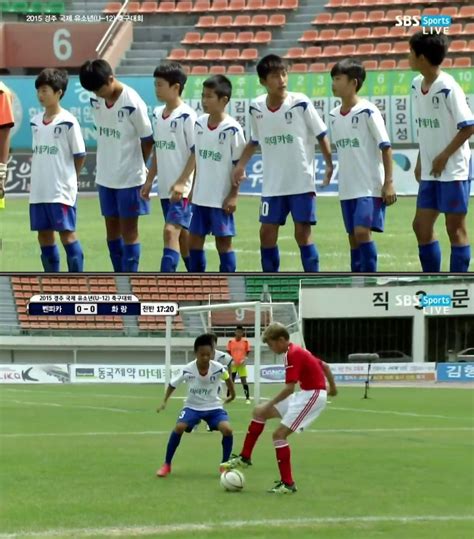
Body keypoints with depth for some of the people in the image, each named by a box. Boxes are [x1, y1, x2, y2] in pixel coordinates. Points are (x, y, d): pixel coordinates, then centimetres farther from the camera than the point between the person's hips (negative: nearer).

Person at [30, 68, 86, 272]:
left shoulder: (68, 122, -9)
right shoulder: (35, 122, 10)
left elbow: (80, 155, -4)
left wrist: (68, 178, 2)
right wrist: (38, 176, 9)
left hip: (61, 190, -7)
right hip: (38, 190, 7)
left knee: (67, 232, -6)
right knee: (44, 234, 8)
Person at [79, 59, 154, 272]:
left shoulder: (133, 103, -19)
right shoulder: (96, 101, 0)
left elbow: (148, 139, -9)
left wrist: (137, 166, 3)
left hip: (130, 177, -6)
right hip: (105, 177, 6)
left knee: (128, 230, -1)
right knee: (112, 228, 11)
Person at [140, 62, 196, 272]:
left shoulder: (186, 116, -13)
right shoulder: (157, 114, 10)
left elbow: (196, 152, -14)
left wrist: (181, 183, -19)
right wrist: (149, 180, 15)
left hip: (182, 189, -8)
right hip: (165, 187, 8)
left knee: (171, 231, -18)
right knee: (182, 235, 13)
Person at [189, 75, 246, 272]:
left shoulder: (232, 129, -13)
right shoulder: (199, 124, 5)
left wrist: (233, 195, -12)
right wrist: (192, 189, 14)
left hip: (222, 198, -6)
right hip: (200, 197, 6)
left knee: (223, 241, 1)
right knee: (194, 239, 8)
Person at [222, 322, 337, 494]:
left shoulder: (293, 355, -18)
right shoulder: (297, 351, 12)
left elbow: (289, 388, -24)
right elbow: (325, 366, 23)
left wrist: (269, 405, -16)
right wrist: (332, 387, 36)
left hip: (313, 396, -10)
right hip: (305, 394, 10)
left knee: (279, 434, -14)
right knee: (259, 412, 13)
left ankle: (288, 484, -9)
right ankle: (245, 457, 20)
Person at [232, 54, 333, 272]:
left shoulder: (301, 103, -10)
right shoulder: (256, 108, 1)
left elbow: (321, 135, -3)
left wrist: (329, 164, -10)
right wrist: (241, 164, 4)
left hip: (302, 182, -4)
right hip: (272, 185, 4)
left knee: (302, 233, -4)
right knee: (267, 232, 3)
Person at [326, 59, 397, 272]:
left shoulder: (368, 111, -10)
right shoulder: (334, 115, 9)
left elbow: (385, 147, -10)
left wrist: (388, 182, -14)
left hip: (370, 187, -7)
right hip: (347, 188, 7)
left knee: (362, 231, -18)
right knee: (353, 237, 7)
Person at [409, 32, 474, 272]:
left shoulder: (448, 87, -17)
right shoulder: (417, 85, 7)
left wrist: (443, 157, -15)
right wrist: (420, 161, 12)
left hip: (454, 170, -8)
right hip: (430, 172, 8)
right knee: (421, 225, 7)